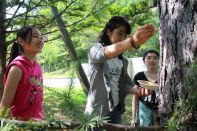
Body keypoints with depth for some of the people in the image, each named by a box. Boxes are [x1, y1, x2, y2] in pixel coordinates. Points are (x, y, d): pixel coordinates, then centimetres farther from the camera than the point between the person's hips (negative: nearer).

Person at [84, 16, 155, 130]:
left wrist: (138, 90, -13)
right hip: (97, 110, -5)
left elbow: (125, 84, 10)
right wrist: (133, 41, -49)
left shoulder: (123, 60, 13)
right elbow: (107, 53, -31)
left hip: (116, 110, 5)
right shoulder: (95, 50, -7)